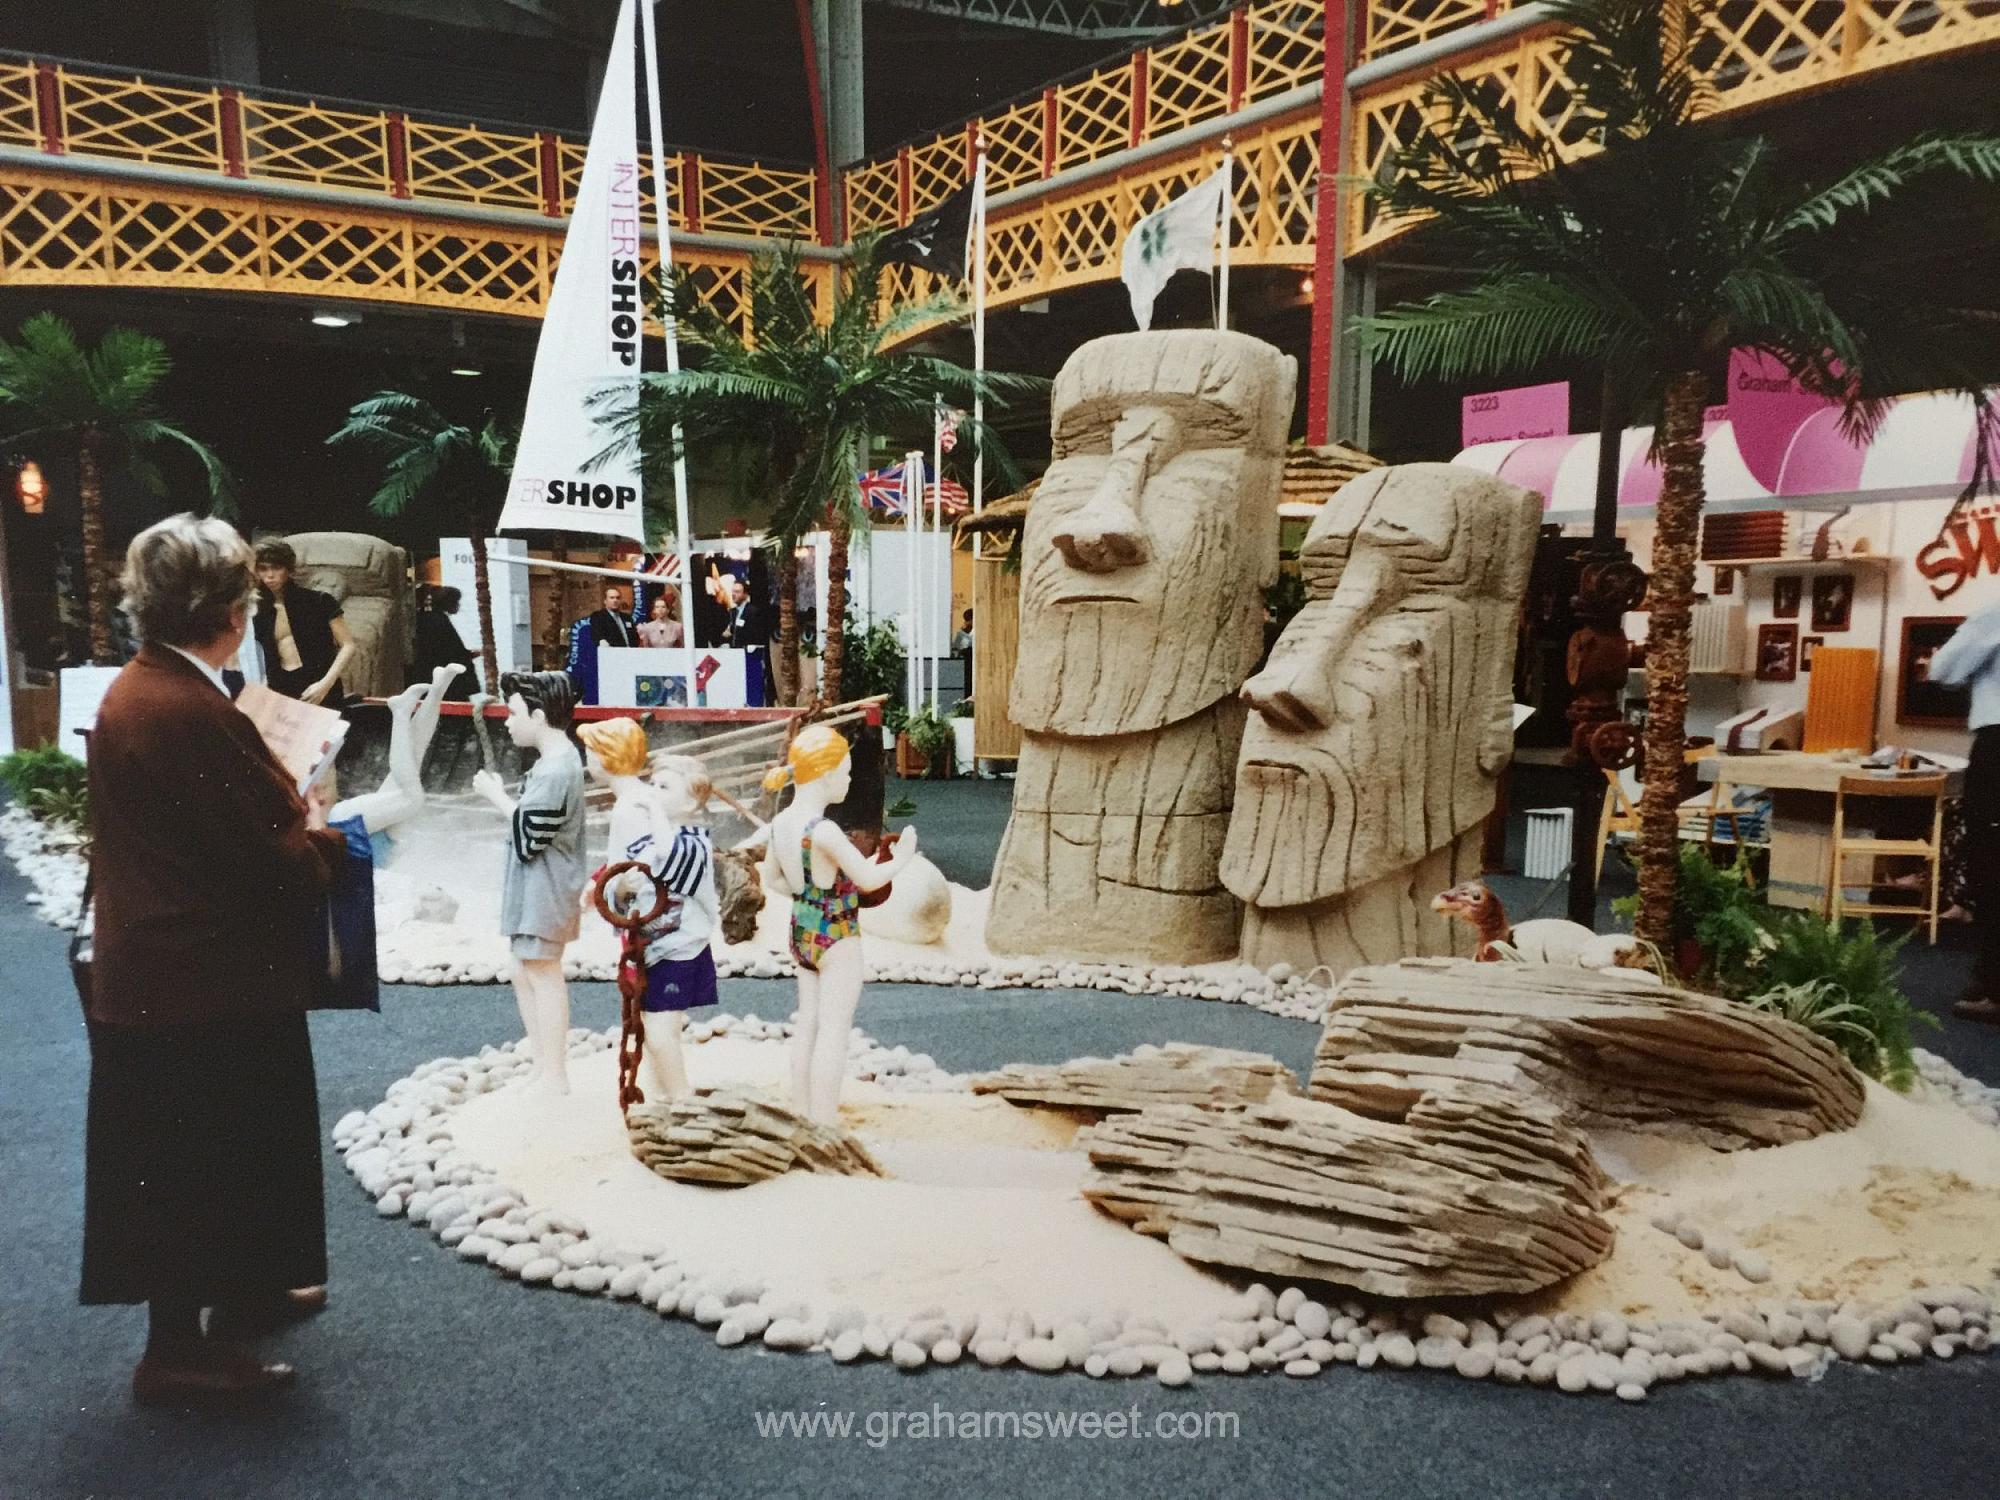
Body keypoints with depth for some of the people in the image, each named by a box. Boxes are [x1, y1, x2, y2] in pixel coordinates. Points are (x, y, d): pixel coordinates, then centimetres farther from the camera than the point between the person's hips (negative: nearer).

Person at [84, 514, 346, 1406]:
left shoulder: (128, 693, 6)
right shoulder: (196, 713, -25)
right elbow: (283, 863, -22)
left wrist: (289, 813, 6)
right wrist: (322, 832, -3)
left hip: (149, 970, 10)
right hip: (204, 982, -10)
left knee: (199, 1153, 23)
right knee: (196, 1162, 4)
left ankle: (244, 1292, 40)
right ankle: (178, 1352, 17)